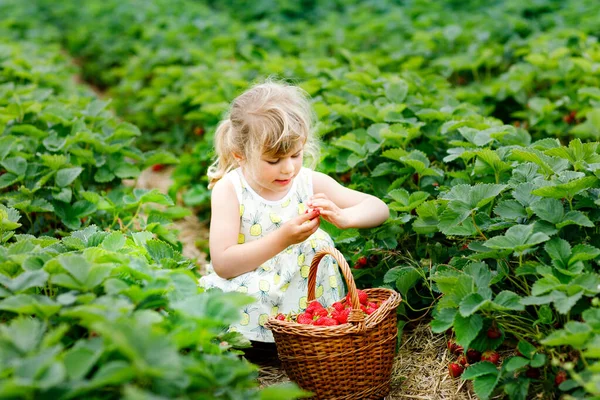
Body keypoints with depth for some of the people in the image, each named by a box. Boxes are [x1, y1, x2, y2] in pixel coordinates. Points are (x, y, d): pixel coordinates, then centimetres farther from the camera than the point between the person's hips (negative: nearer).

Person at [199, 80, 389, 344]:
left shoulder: (310, 183, -5)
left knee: (317, 241, -20)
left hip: (304, 295, 3)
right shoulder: (229, 190, -12)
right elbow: (222, 264, -21)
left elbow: (379, 209, -3)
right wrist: (282, 239, -30)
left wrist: (343, 217, -25)